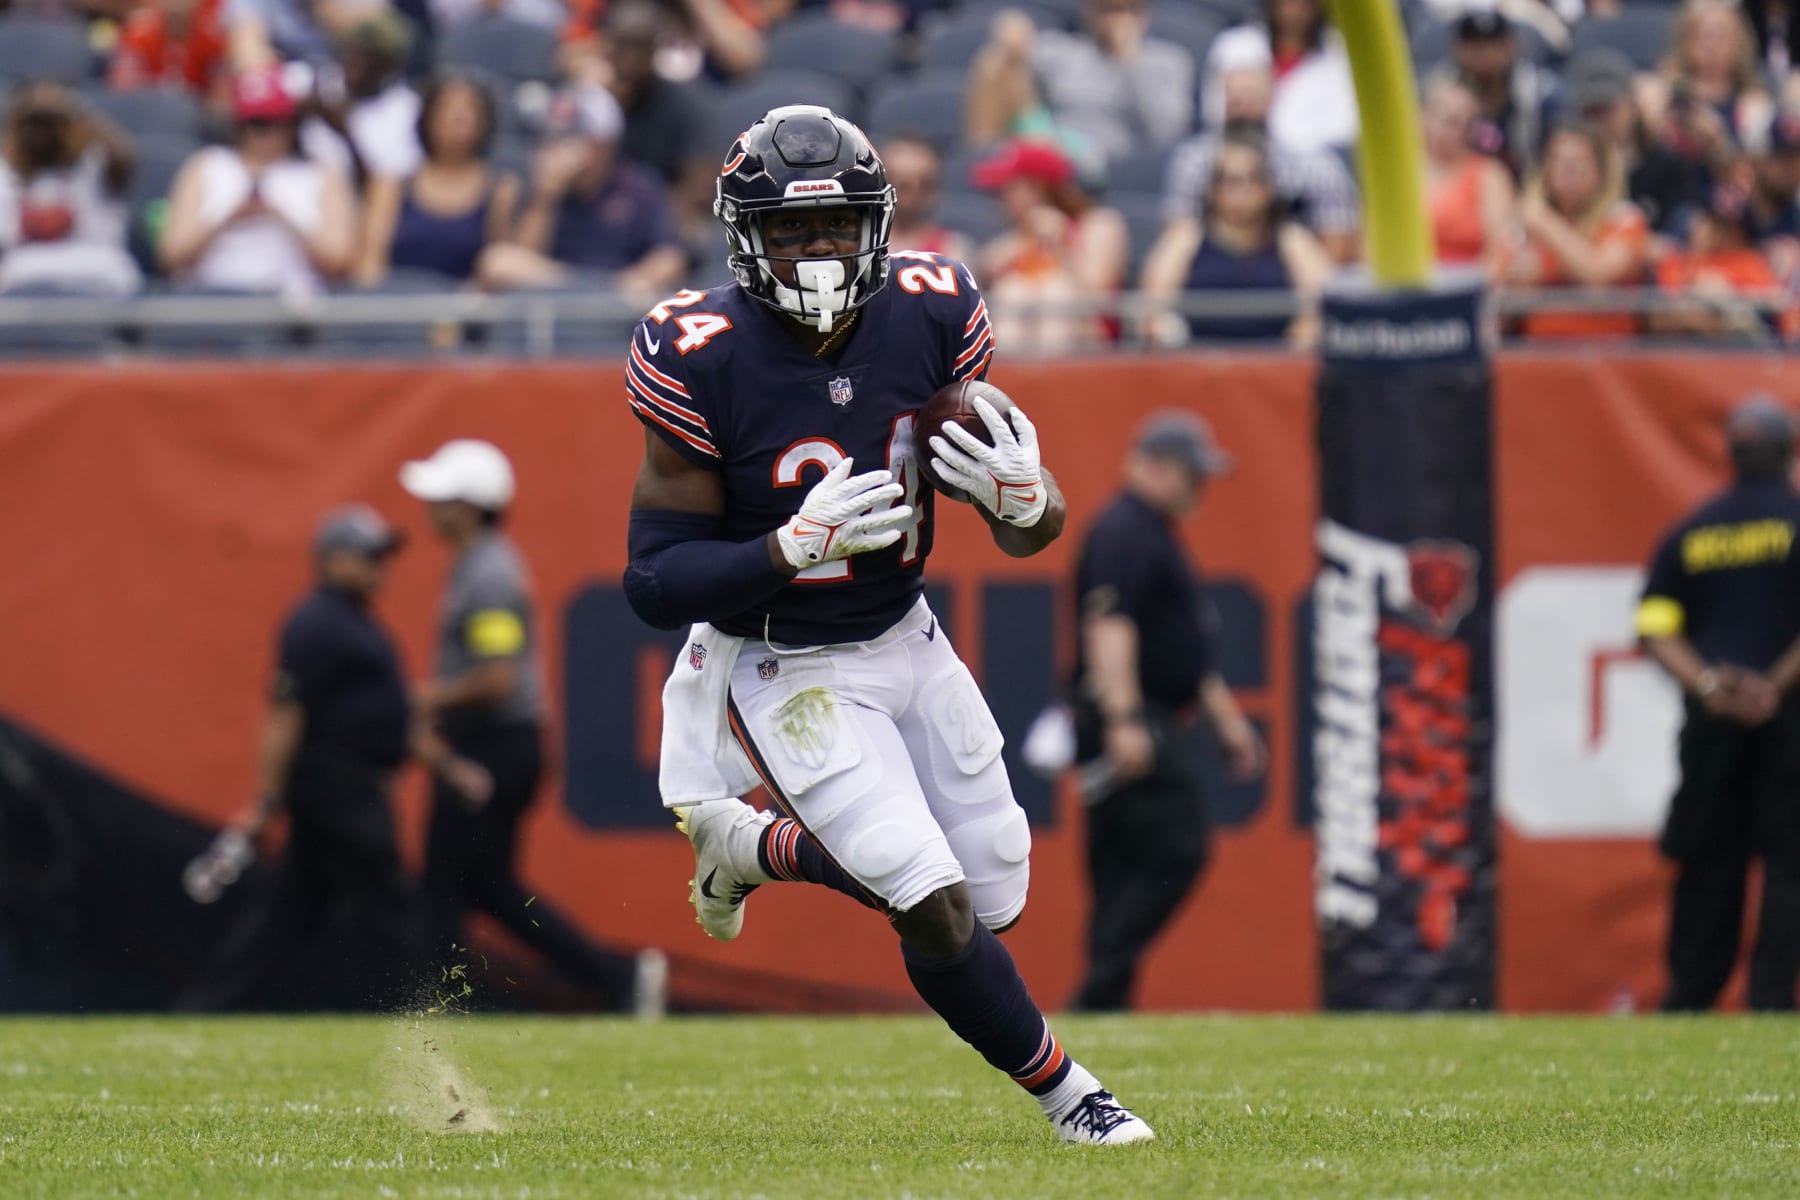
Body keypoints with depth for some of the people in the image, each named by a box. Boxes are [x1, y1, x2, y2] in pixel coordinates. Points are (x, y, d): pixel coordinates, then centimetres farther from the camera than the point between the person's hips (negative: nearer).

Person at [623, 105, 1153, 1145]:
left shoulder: (930, 317, -10)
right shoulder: (706, 359, -22)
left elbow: (1039, 531, -2)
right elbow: (656, 584, -18)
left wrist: (1024, 500, -26)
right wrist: (795, 547, -32)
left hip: (906, 639, 5)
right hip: (784, 671, -5)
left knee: (998, 895, 11)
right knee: (936, 911, -15)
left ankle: (750, 845, 32)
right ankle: (1068, 1095, 12)